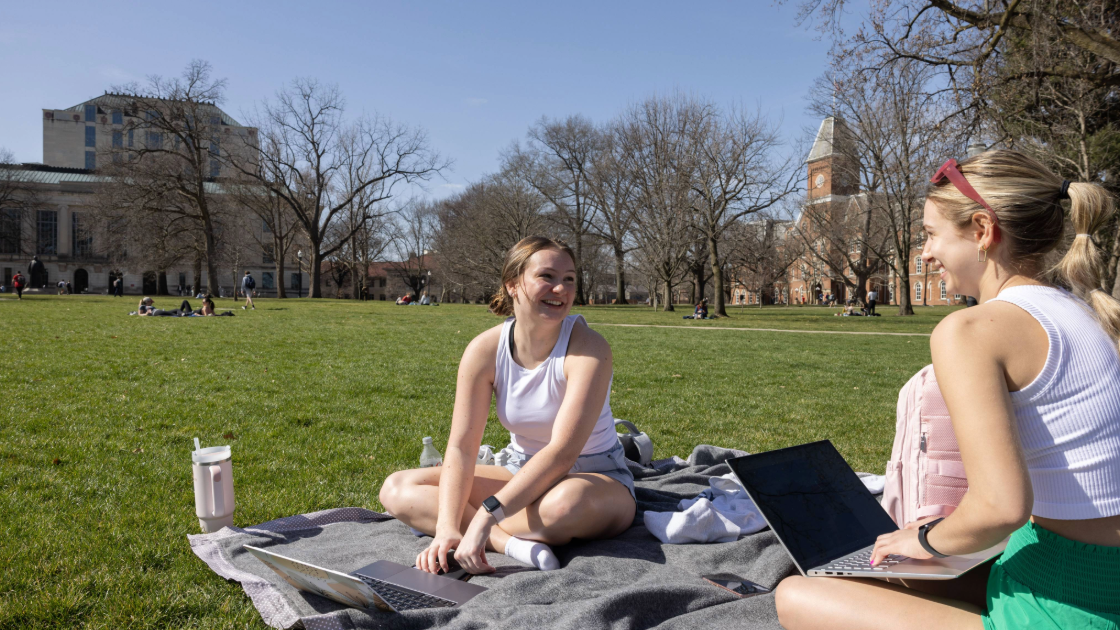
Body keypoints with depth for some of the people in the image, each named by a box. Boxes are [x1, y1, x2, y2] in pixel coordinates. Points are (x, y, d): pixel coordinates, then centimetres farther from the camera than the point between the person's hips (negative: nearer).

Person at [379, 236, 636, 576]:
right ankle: (509, 541, -26)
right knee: (397, 489, -9)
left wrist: (486, 515, -37)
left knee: (565, 503, -42)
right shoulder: (485, 349, -10)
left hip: (598, 480, -4)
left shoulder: (588, 348, -21)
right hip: (524, 474, 5)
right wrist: (447, 528, -28)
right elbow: (461, 446, -14)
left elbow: (562, 452, -30)